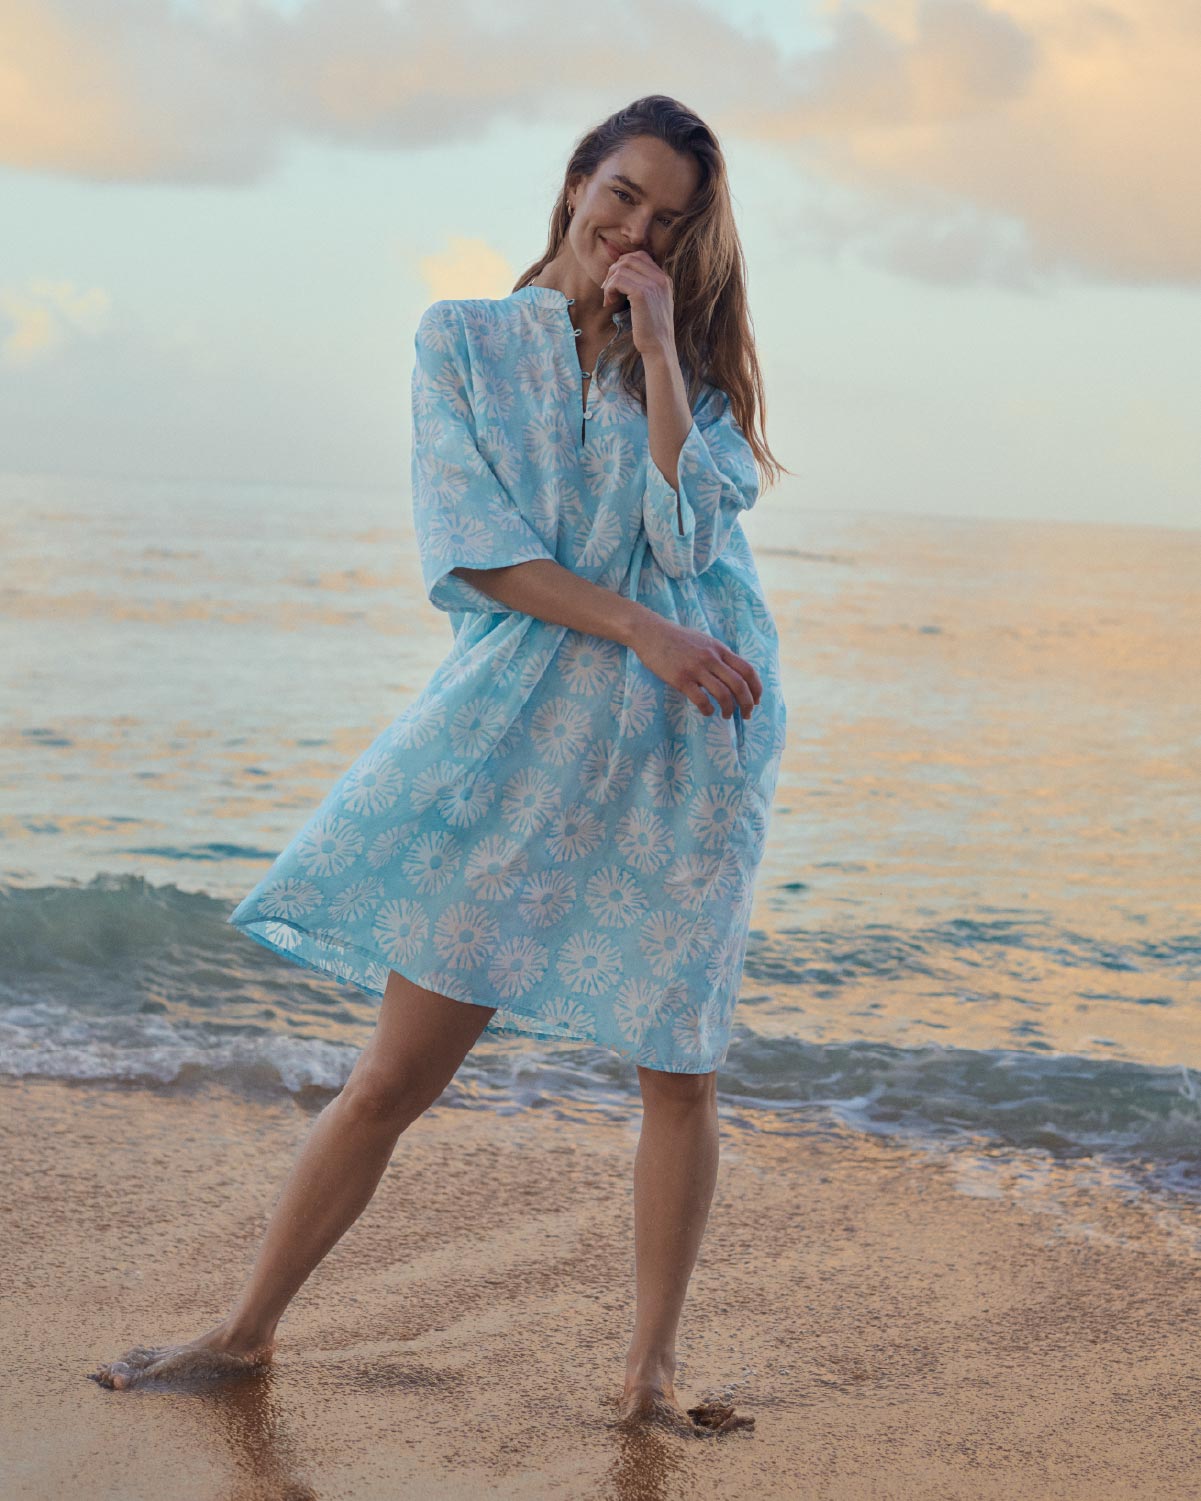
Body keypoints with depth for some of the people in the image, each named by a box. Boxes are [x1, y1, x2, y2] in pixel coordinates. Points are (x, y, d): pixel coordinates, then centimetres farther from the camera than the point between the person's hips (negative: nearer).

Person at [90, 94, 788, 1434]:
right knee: (395, 1073, 1)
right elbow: (477, 549, -4)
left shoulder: (690, 368, 11)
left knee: (682, 1072, 3)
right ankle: (247, 1332, 18)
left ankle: (649, 1372, 18)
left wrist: (656, 344, -6)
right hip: (519, 731, -1)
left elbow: (685, 534, -7)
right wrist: (638, 629, -13)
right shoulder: (464, 340, 7)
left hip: (683, 739, 2)